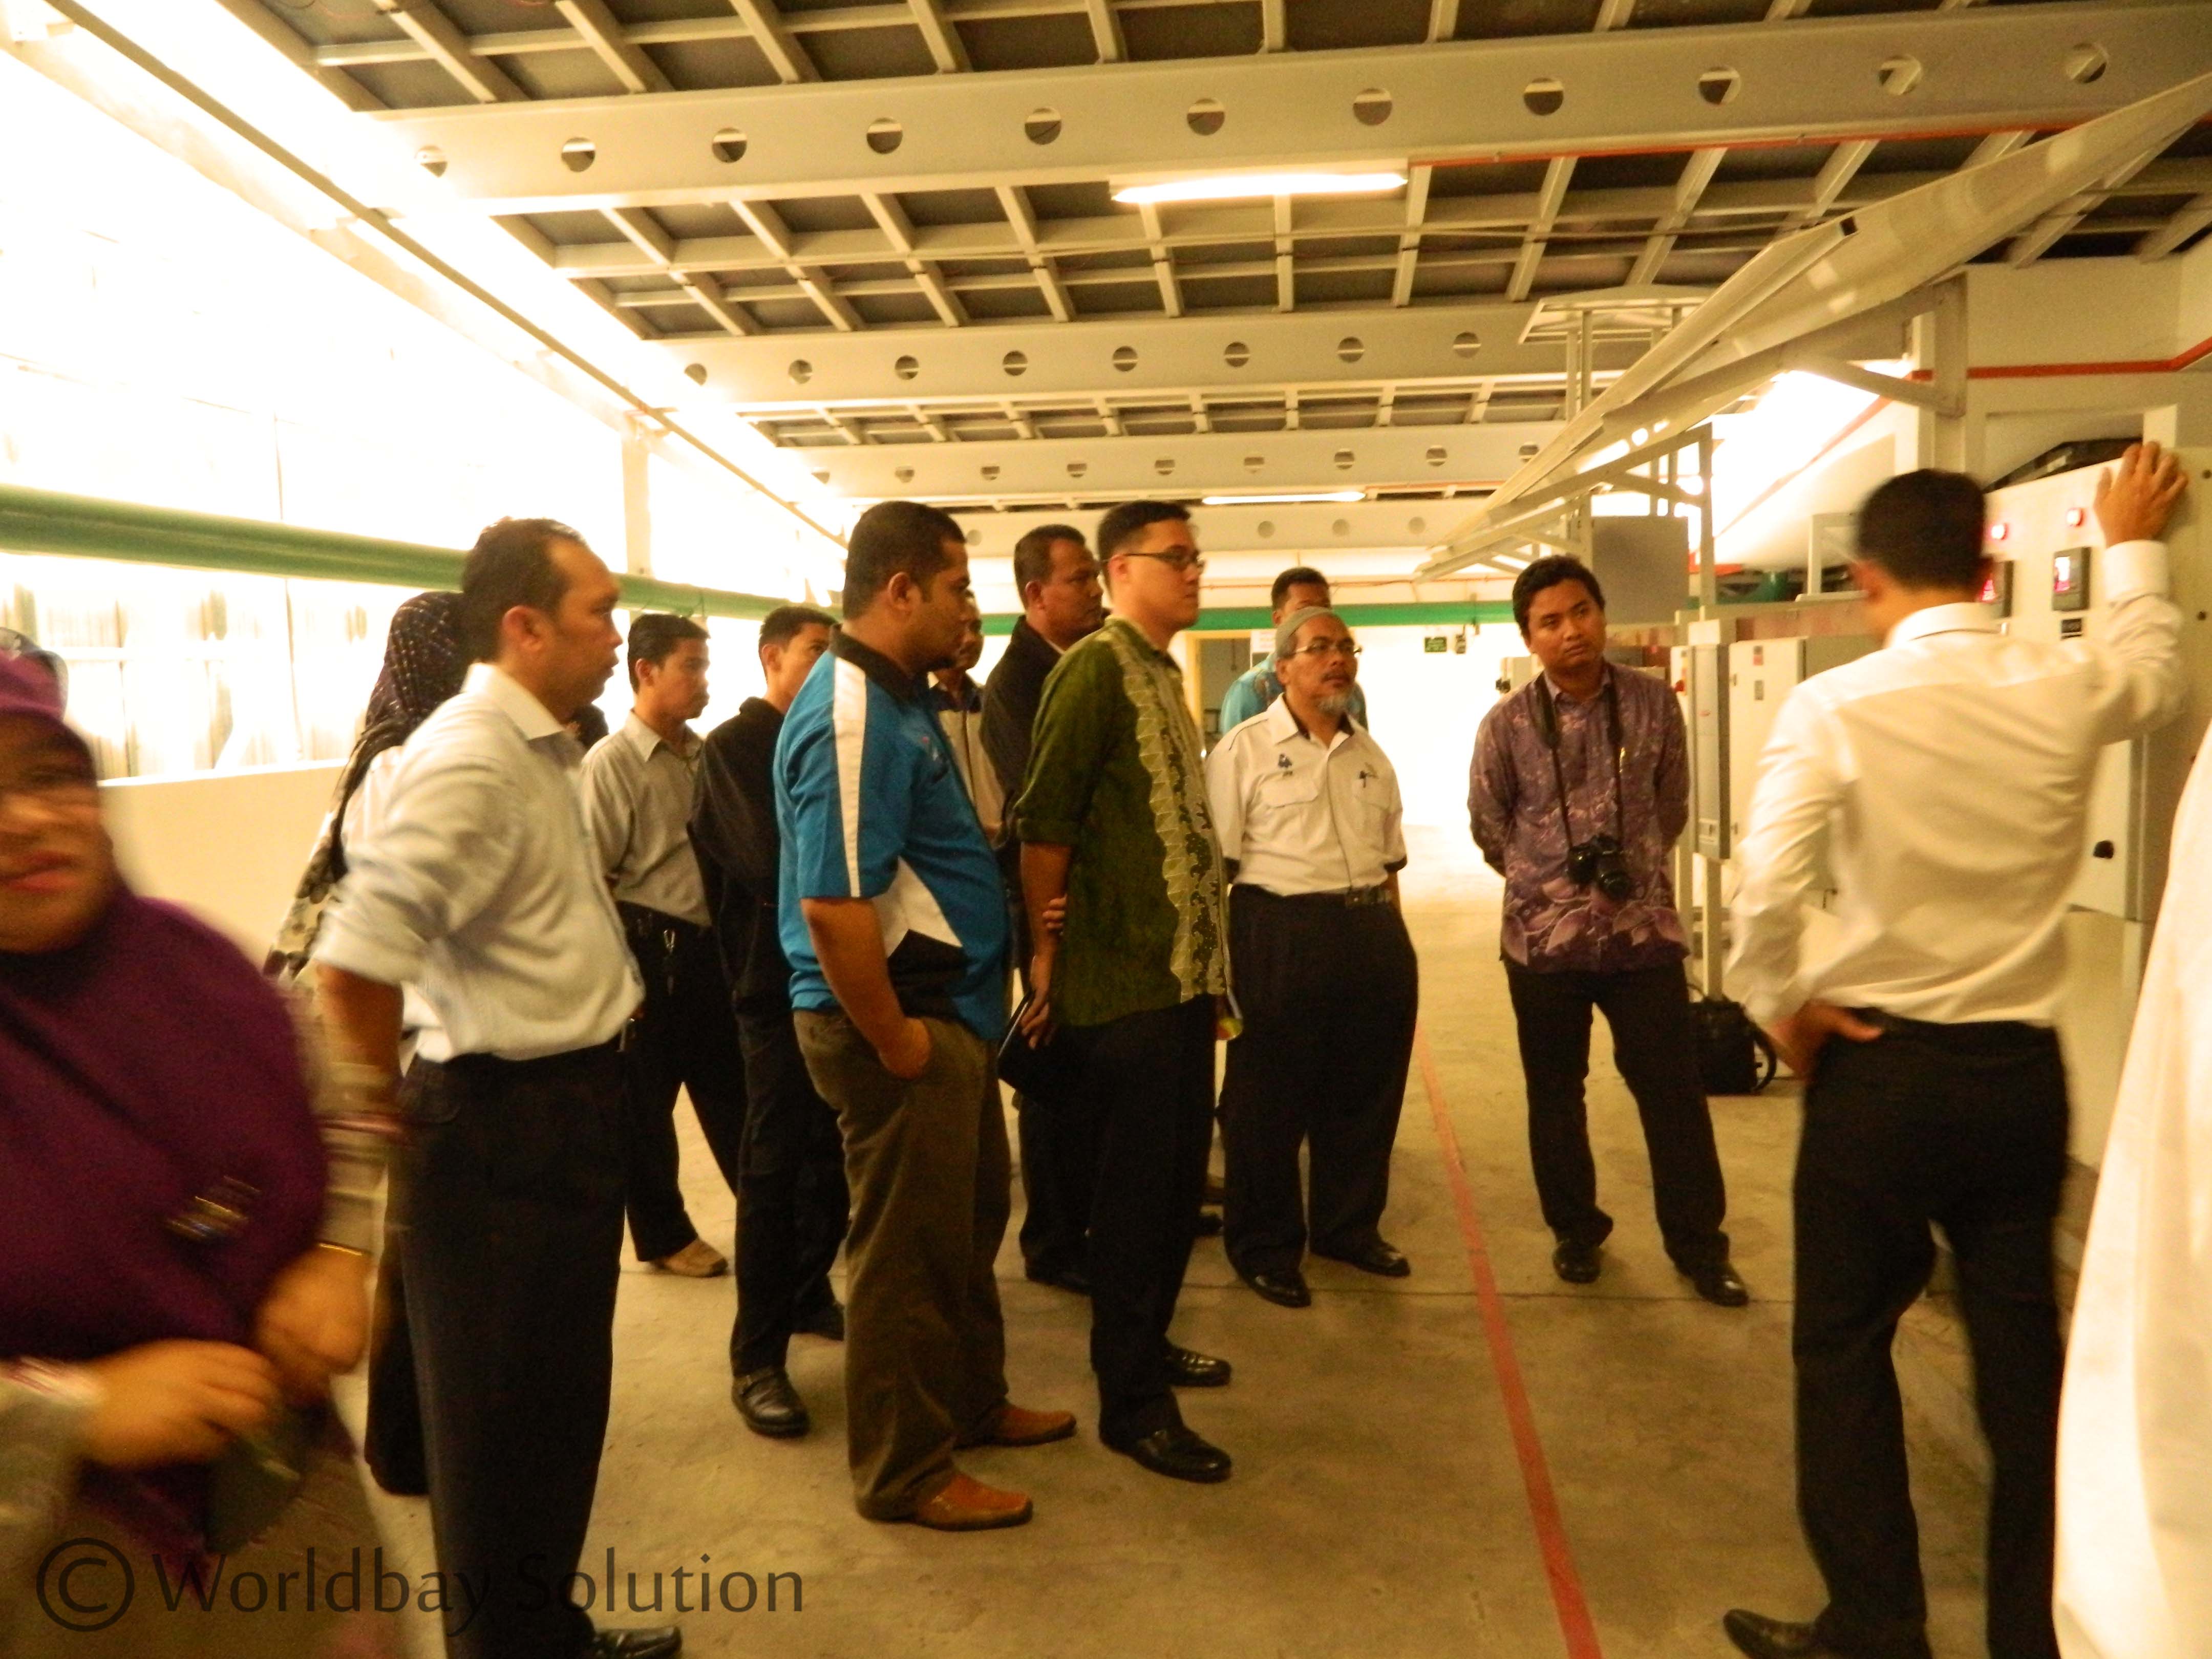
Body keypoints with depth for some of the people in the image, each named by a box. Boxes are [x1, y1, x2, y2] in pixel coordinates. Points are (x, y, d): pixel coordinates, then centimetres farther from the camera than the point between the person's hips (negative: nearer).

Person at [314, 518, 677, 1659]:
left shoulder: (540, 749, 10)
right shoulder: (469, 759, -21)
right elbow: (352, 968, -28)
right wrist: (386, 1128, -13)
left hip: (571, 1110, 10)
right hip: (505, 1130, -10)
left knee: (562, 1402, 23)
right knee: (504, 1422, 9)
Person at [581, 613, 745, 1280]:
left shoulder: (705, 755, 6)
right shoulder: (612, 762, -11)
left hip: (711, 945, 6)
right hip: (650, 949, -6)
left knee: (730, 1088, 16)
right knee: (645, 1103, 10)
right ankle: (663, 1235, 25)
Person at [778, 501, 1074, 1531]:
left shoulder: (899, 697, 10)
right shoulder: (851, 720, -22)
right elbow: (832, 908, -28)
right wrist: (894, 1043, -20)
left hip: (950, 1009, 10)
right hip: (901, 1021, -10)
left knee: (969, 1220, 22)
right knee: (908, 1246, 5)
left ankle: (972, 1402, 42)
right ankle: (904, 1473, 22)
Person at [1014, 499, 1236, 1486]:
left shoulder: (1162, 674, 15)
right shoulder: (1097, 667, -12)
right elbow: (1045, 819, -17)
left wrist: (1206, 957, 17)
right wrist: (1044, 949, -15)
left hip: (1184, 969, 9)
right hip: (1123, 979, -9)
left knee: (1179, 1171, 18)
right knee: (1136, 1182, 0)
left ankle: (1148, 1343, 35)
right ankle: (1130, 1403, 14)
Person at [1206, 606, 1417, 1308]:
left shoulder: (1370, 755, 15)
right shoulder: (1242, 751, -4)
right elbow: (1215, 865, -7)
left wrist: (1390, 935, 14)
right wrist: (1218, 963, -12)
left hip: (1374, 933, 6)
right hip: (1281, 934, -6)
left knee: (1367, 1091, 15)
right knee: (1270, 1098, 5)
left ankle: (1350, 1226, 34)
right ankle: (1263, 1246, 21)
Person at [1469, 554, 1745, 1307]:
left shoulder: (1655, 704, -2)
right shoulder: (1508, 724, -6)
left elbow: (1673, 805, 11)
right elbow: (1488, 825, 7)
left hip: (1644, 927, 0)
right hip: (1545, 935, 0)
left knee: (1674, 1090, 5)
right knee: (1555, 1095, 11)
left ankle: (1698, 1243, 20)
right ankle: (1576, 1231, 29)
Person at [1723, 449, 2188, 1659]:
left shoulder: (1835, 706, -14)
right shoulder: (2072, 689, -2)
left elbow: (1764, 887, -23)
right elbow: (2157, 667, 23)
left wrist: (1781, 1006, -6)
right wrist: (2132, 544, 37)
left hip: (1879, 1067, -4)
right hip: (2024, 1069, 4)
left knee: (1845, 1345, 11)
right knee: (2022, 1346, 18)